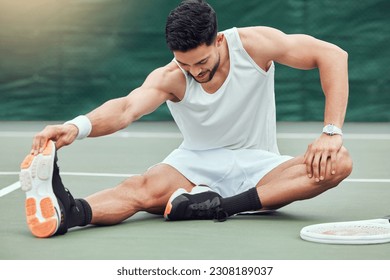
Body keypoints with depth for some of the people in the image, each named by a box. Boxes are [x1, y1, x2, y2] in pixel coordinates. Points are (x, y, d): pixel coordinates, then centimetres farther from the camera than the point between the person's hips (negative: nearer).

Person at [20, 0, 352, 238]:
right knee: (144, 188, -34)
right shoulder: (170, 78, -13)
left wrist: (331, 132, -21)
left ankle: (223, 206, -41)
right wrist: (77, 127, -56)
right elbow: (127, 107, -33)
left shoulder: (254, 44, -13)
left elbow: (332, 55, -12)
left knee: (339, 163, -28)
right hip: (196, 166, -1)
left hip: (258, 169, 1)